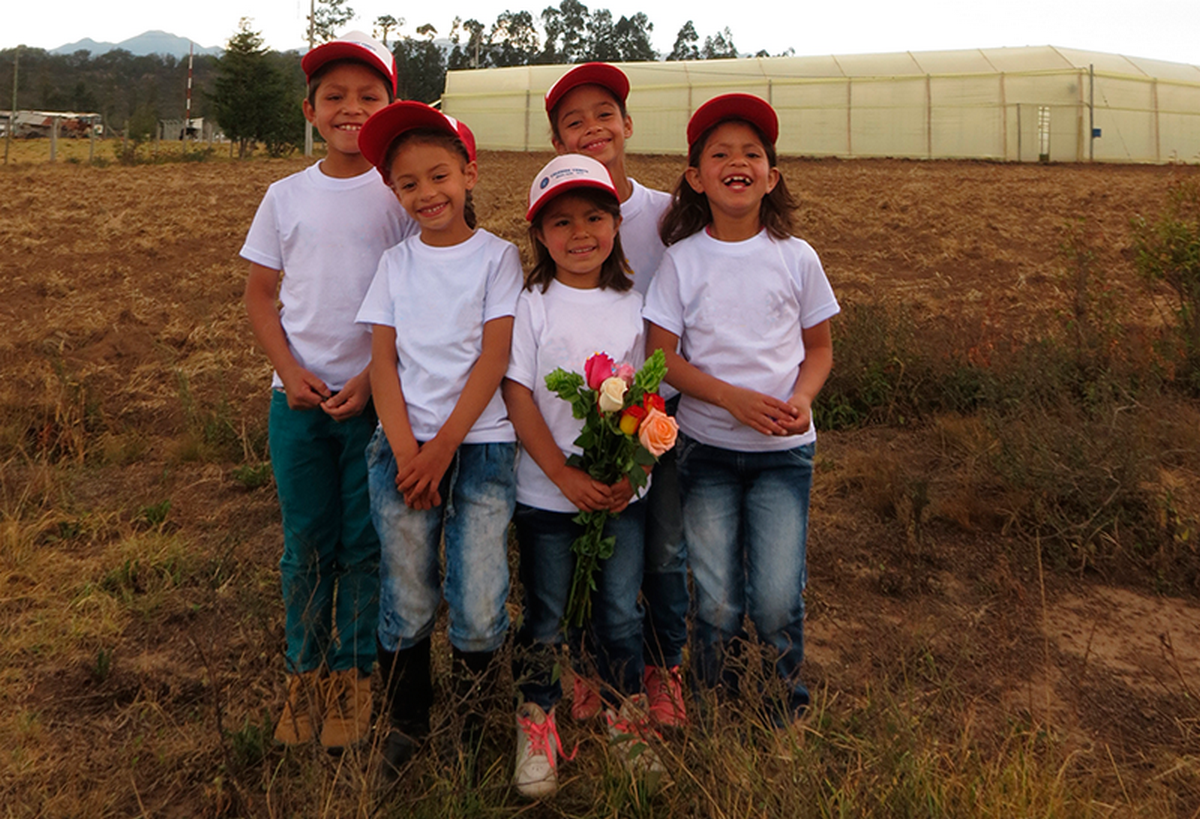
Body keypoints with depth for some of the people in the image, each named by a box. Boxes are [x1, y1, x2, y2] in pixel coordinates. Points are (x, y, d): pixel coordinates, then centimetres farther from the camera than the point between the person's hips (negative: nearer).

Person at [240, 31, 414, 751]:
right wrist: (290, 369, -6)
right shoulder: (286, 197, 5)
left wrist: (374, 378, -12)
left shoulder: (403, 195, -2)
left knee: (366, 543, 5)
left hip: (378, 395, -2)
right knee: (308, 543, 9)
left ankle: (352, 676, 21)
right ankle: (304, 675, 24)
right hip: (299, 396, 2)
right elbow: (260, 294, 9)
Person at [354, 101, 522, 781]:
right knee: (407, 604, 5)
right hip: (403, 446, 2)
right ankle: (407, 724, 25)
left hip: (480, 444, -2)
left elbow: (494, 358, -6)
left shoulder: (498, 257, 2)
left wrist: (444, 446, -12)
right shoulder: (396, 263, 10)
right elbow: (383, 361, 4)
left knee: (479, 609, -5)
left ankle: (473, 726, 19)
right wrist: (405, 450, -8)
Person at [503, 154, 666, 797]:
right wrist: (566, 476, -16)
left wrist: (630, 472, -10)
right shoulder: (531, 304, -6)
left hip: (621, 492, 2)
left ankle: (627, 723, 30)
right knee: (544, 616, 9)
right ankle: (536, 728, 27)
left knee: (621, 611, 10)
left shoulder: (632, 305, 3)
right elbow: (517, 396, -9)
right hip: (544, 493, -2)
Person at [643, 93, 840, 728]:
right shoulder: (683, 260, -2)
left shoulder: (797, 258, 1)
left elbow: (819, 347, 9)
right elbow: (663, 356, -4)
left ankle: (788, 712, 23)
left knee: (777, 602, -5)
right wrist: (734, 397, -18)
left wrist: (802, 397, -12)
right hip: (707, 447, 0)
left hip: (784, 449, 0)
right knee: (716, 602, 3)